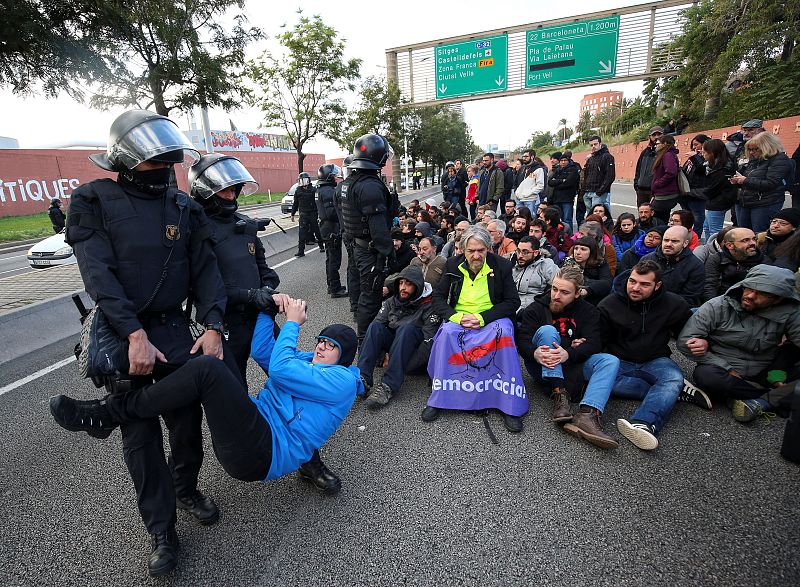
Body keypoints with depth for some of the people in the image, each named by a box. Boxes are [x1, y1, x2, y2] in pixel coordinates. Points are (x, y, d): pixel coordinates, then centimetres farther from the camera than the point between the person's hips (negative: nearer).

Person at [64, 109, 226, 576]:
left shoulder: (183, 206, 4)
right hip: (122, 333, -2)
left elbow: (205, 269, 0)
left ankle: (186, 488, 39)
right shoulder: (95, 202, -5)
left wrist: (213, 327, -12)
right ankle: (162, 531, 23)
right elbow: (99, 274, -15)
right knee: (141, 435, 6)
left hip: (174, 328, 3)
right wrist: (135, 335, -24)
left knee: (188, 419, 9)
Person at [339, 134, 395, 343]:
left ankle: (362, 329, 39)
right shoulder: (371, 186, -22)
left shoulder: (348, 182, 10)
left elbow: (344, 215, 18)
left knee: (365, 289, 23)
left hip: (357, 245, 10)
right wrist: (387, 251, -22)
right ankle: (364, 339, 12)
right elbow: (378, 224, -26)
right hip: (371, 249, -10)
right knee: (371, 295, 1)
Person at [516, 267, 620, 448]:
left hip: (572, 366, 2)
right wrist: (535, 353, -37)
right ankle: (559, 394, -35)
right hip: (542, 366, -2)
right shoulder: (536, 308, -1)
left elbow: (594, 343, -10)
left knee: (611, 361, -20)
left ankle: (587, 415, -44)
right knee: (547, 330, -26)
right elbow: (522, 339, -12)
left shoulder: (587, 311, 4)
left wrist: (568, 354, -31)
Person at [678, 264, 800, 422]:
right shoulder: (716, 307, -13)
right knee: (704, 375, -35)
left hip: (763, 375, 2)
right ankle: (774, 396, -19)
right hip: (724, 371, -2)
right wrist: (728, 370, -17)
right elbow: (684, 341, -17)